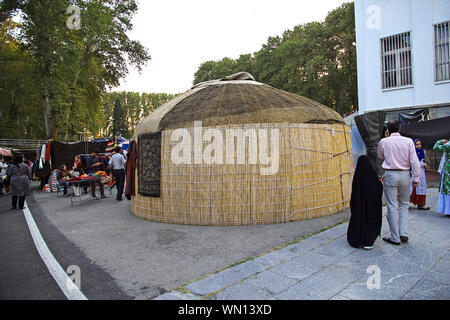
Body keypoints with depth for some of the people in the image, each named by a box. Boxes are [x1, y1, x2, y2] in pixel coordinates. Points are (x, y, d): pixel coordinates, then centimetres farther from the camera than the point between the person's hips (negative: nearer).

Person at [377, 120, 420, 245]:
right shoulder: (408, 141, -1)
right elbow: (414, 161, -3)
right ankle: (404, 234, 15)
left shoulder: (383, 142, -3)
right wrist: (415, 178, 5)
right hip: (404, 175, 2)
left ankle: (395, 238, 7)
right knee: (404, 204, 16)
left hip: (390, 175, -2)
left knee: (392, 206, 2)